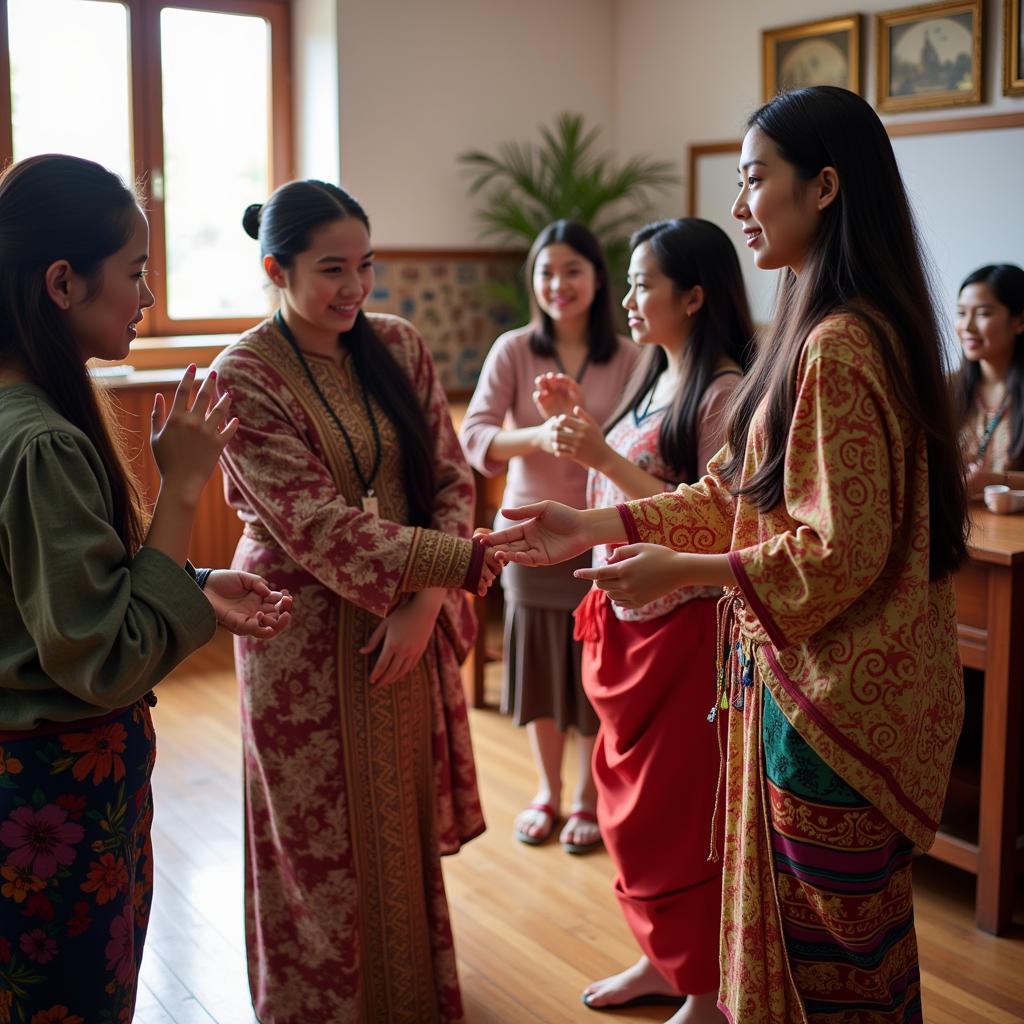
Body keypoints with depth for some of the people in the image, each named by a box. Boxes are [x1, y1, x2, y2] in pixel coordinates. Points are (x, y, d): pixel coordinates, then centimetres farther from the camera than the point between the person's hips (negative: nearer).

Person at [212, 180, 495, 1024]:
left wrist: (424, 602, -12)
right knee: (327, 848, 8)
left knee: (406, 826, 16)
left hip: (408, 625, 5)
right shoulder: (246, 378, -14)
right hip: (308, 636, -4)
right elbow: (322, 527, -21)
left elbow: (451, 478, 2)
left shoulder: (398, 346, 3)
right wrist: (472, 559, -28)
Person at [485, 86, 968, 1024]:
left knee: (828, 946, 8)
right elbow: (733, 495, 12)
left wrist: (683, 569, -16)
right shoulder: (813, 330, 11)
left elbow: (842, 551, -24)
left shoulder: (840, 346, -22)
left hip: (833, 692, -10)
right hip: (797, 675, 10)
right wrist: (595, 525, 7)